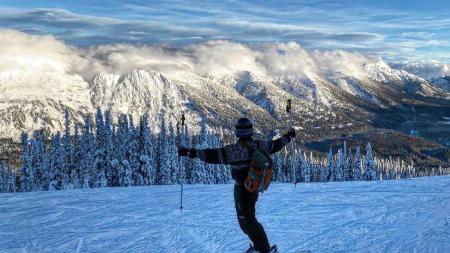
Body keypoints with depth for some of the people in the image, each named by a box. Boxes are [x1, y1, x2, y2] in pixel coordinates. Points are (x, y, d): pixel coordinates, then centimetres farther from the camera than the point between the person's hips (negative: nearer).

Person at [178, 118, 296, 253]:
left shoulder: (236, 149, -24)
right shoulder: (259, 145, -5)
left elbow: (214, 155, -30)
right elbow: (275, 145, 11)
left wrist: (192, 152, -31)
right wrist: (288, 136, 29)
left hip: (242, 190, -7)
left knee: (247, 222, 6)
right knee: (249, 217, 25)